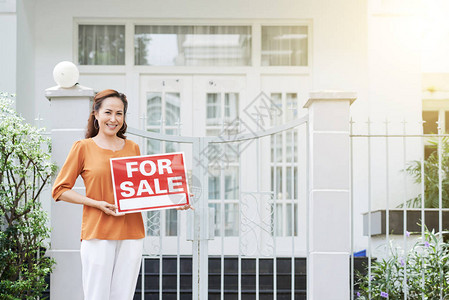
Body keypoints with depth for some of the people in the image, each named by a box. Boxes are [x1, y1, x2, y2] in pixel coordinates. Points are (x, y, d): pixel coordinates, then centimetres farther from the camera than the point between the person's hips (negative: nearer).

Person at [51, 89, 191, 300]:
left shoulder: (132, 148, 14)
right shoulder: (83, 147, 2)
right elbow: (59, 190, 1)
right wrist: (97, 203, -10)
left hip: (131, 234, 4)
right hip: (97, 233, -3)